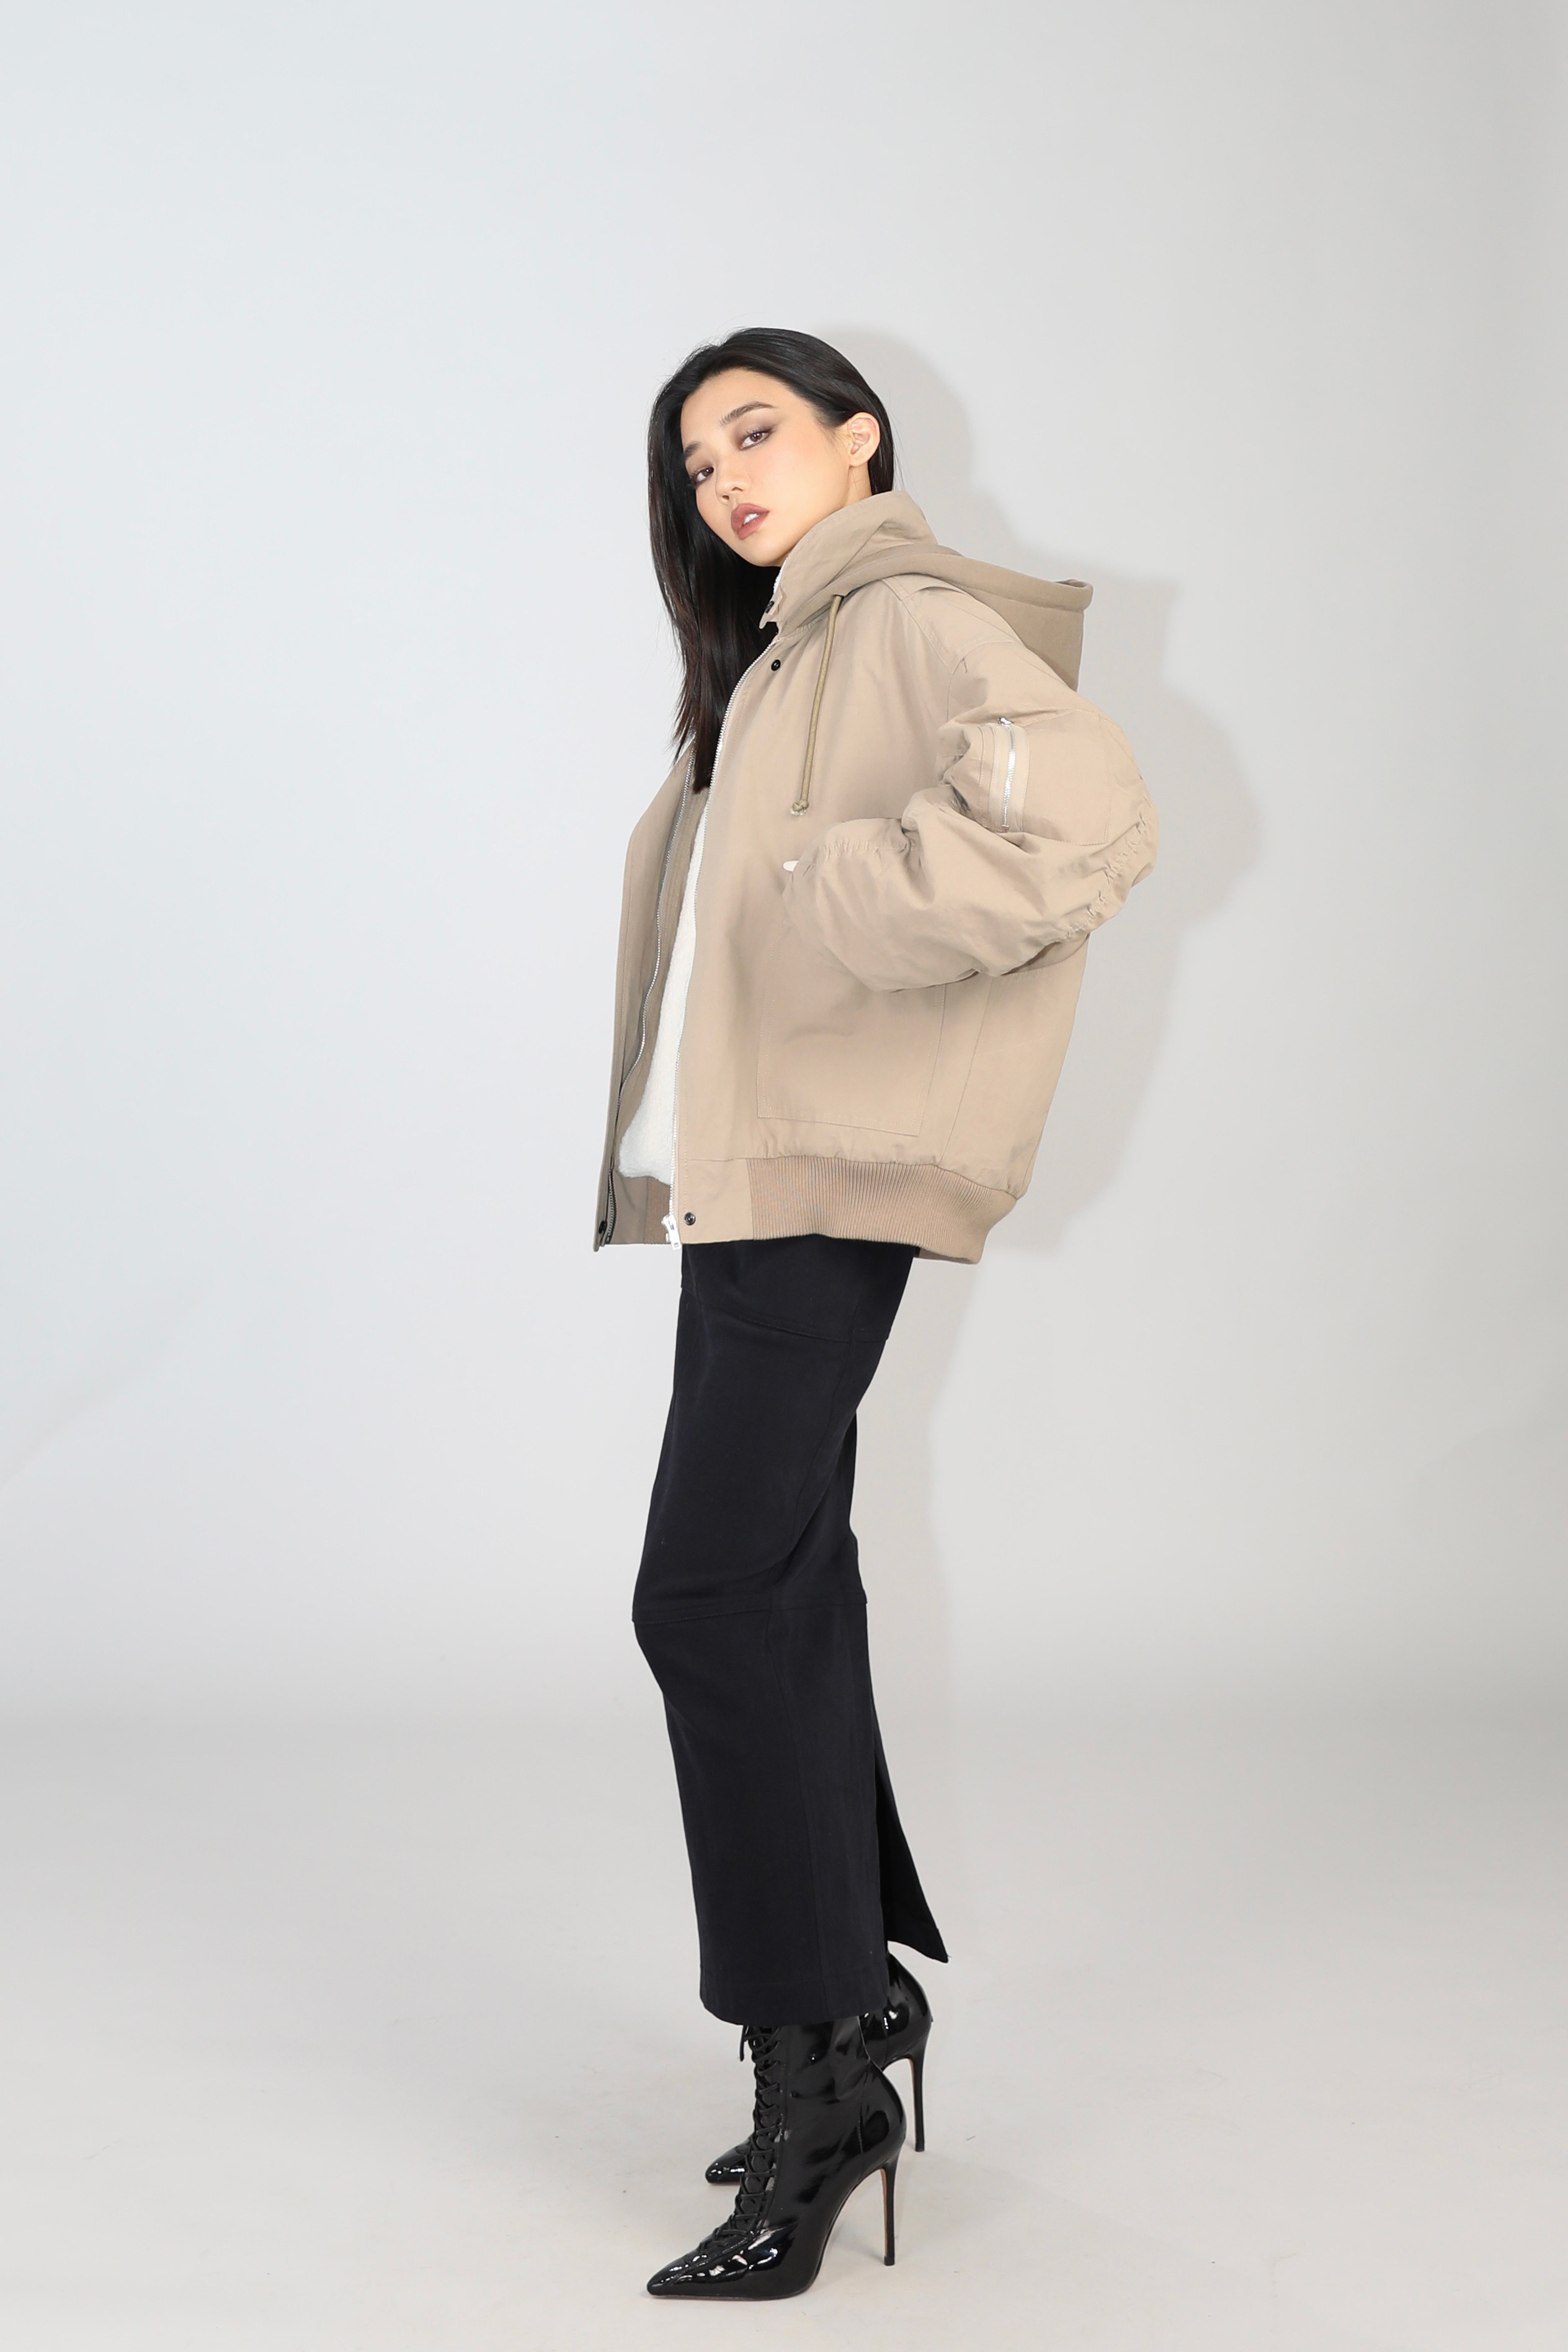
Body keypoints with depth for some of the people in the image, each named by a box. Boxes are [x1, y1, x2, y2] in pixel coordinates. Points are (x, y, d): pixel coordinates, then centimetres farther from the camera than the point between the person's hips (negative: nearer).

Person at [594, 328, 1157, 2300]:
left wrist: (823, 913, -18)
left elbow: (1085, 820, -23)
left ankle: (821, 2059, -6)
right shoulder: (775, 658, 21)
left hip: (821, 1178, -10)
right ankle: (863, 1974, 24)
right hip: (741, 1173, 10)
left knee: (713, 1593, -13)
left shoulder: (920, 620, -7)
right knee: (779, 1584, 13)